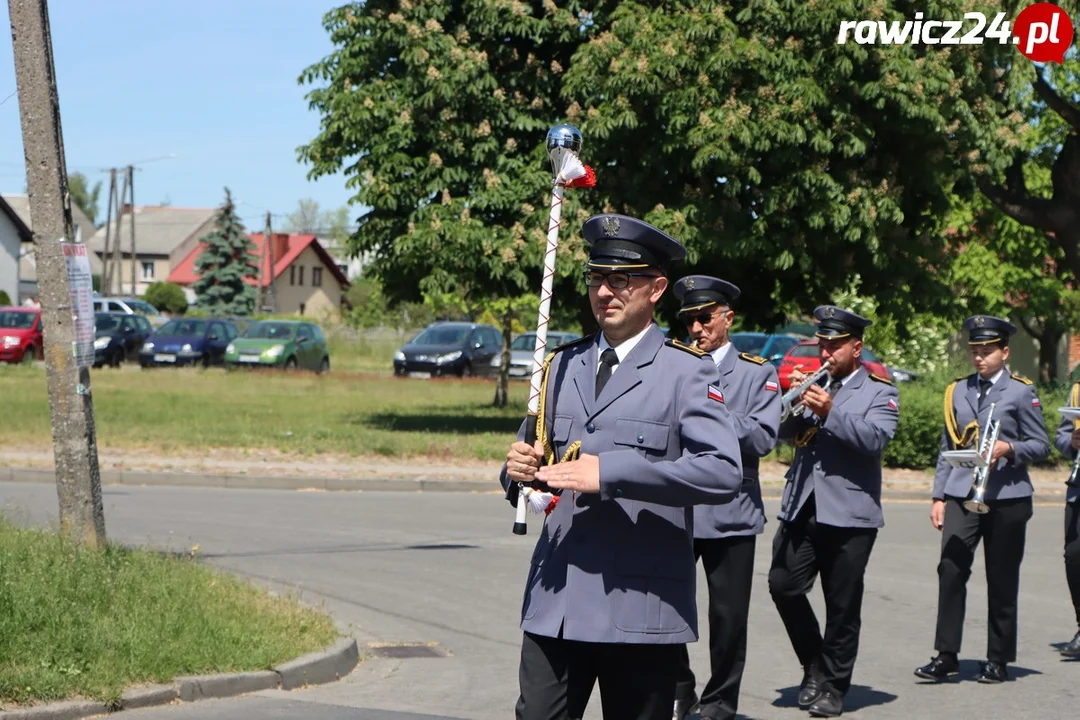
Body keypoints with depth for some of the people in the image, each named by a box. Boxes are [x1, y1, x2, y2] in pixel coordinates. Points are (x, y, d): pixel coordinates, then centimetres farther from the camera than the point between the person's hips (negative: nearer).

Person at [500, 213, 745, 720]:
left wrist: (609, 473, -20)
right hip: (555, 601, 4)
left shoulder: (688, 371, -1)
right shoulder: (561, 366, 16)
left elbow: (723, 472, -15)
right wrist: (519, 470, -3)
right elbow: (535, 459, 23)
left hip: (640, 608, -4)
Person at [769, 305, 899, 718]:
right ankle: (814, 665, 13)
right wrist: (793, 403, -10)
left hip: (849, 514, -4)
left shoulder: (879, 393, 3)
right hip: (800, 509, 4)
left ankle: (833, 686, 11)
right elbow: (786, 433, 10)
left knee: (842, 606, 0)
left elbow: (876, 438, -14)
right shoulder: (813, 385, 18)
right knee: (783, 585, -6)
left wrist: (831, 412, -24)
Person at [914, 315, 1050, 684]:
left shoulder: (1021, 392, 1)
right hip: (961, 494, 3)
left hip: (1006, 497, -3)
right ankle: (946, 656, -7)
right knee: (951, 570, -10)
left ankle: (998, 660, 13)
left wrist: (1010, 449, -18)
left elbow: (1041, 445, 1)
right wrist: (938, 496, 9)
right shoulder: (957, 391, 13)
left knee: (1002, 581, 3)